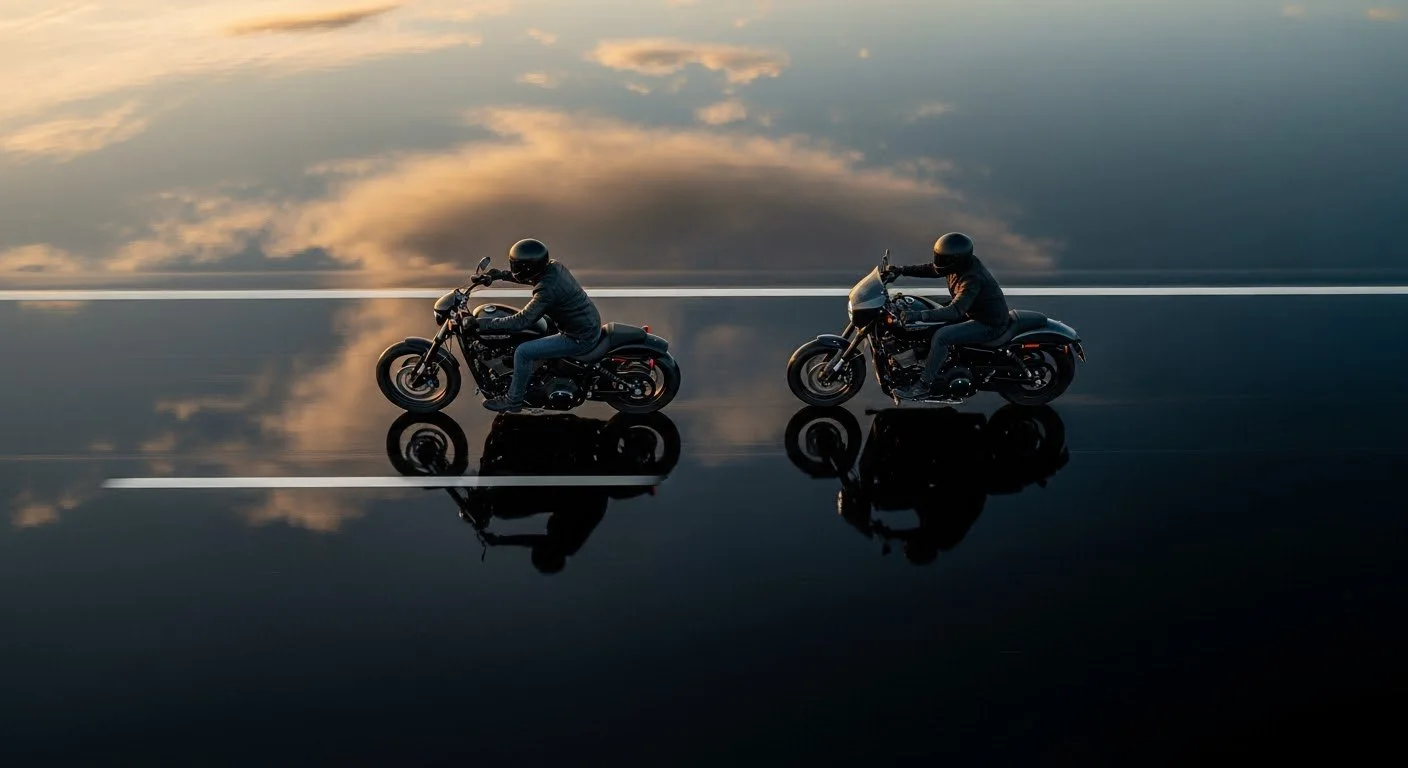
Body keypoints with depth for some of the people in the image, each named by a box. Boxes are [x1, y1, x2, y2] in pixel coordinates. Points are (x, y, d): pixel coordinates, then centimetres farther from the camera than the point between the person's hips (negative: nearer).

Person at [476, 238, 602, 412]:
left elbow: (521, 321, -29)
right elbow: (529, 277, 20)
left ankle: (513, 401, 6)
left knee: (523, 352, -11)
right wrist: (501, 274, 13)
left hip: (579, 339, -9)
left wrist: (481, 323, -25)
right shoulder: (553, 265, -3)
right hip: (590, 324, 9)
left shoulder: (547, 289, -29)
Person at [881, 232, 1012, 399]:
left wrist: (919, 315, -49)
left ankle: (924, 384, -13)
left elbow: (955, 311, -42)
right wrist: (900, 270, -2)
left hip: (989, 324, -10)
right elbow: (931, 269, 6)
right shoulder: (963, 264, -6)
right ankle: (941, 363, 25)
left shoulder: (972, 279, -32)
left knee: (941, 336, -23)